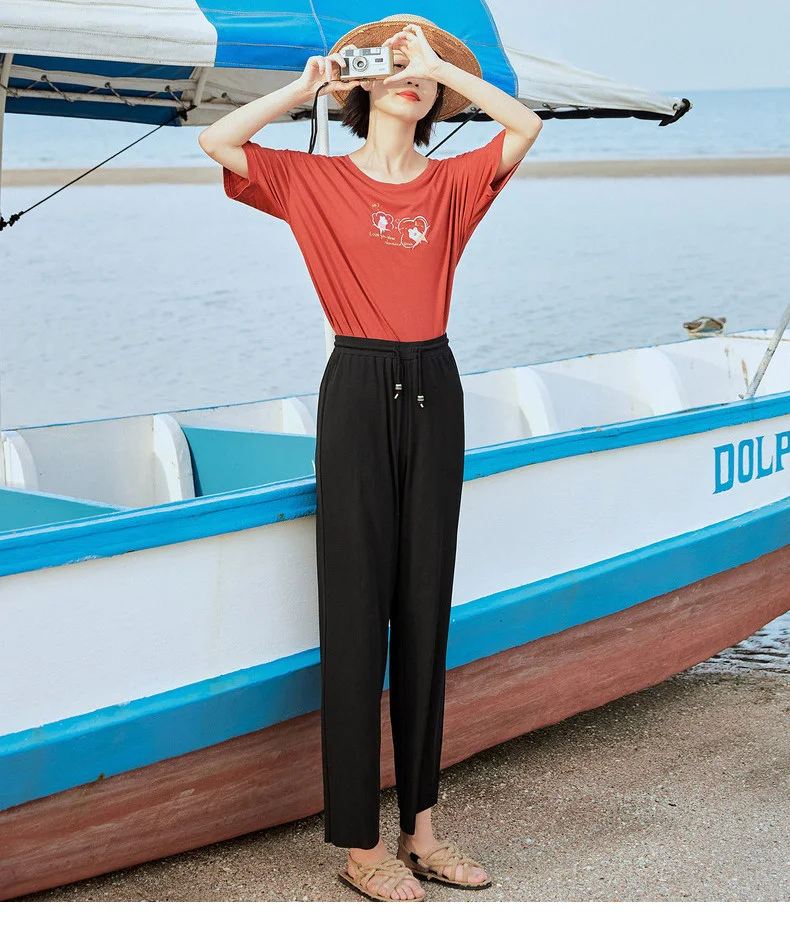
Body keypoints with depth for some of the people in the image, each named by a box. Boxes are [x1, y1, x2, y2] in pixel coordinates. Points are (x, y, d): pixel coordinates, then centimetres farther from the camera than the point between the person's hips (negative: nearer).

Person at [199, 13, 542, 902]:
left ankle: (419, 826, 16)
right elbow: (216, 140, -8)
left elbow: (525, 125, -3)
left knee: (424, 605, 7)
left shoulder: (453, 184, 10)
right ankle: (359, 844, 3)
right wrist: (308, 84, -1)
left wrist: (441, 63, -2)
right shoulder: (315, 180, 4)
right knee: (357, 605, -3)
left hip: (432, 391, 4)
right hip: (358, 389, -3)